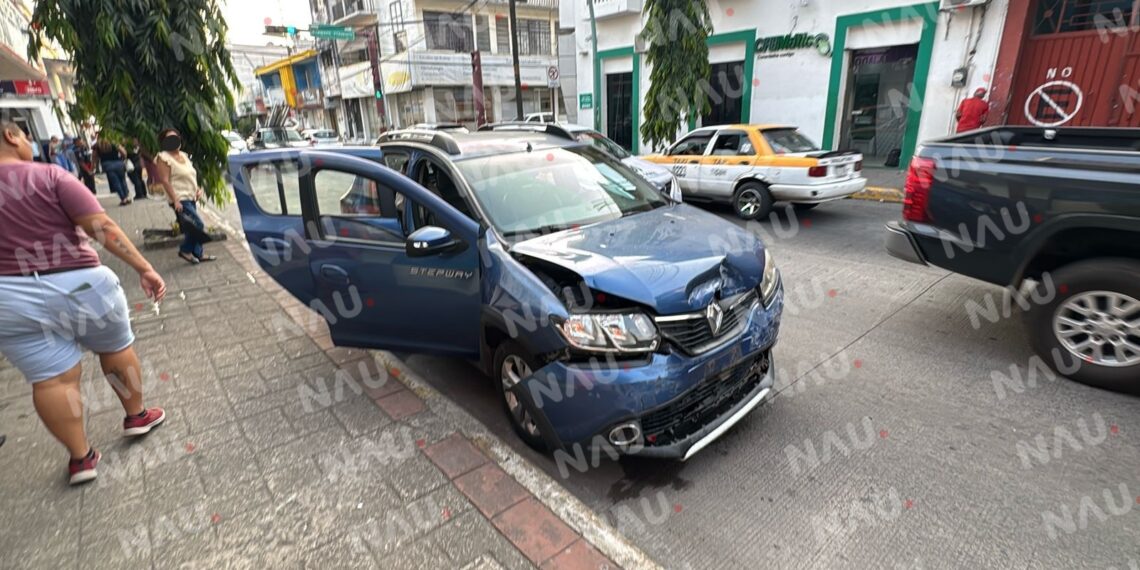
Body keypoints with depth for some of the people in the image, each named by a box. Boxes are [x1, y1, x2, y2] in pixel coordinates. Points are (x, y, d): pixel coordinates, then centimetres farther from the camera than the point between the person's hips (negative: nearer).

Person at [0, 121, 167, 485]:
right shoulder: (50, 176, -9)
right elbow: (103, 228, -18)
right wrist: (144, 268, -17)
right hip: (79, 284, -3)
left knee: (51, 378, 7)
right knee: (117, 348, 18)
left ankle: (81, 457, 15)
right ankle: (137, 416, 32)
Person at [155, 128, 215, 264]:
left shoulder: (183, 155, 14)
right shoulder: (164, 158, -12)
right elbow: (165, 181, -17)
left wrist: (198, 189, 6)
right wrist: (175, 200, -22)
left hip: (190, 198, 9)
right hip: (180, 199, -9)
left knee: (192, 227, 12)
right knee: (198, 225, -12)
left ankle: (198, 253, 19)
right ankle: (185, 250, 5)